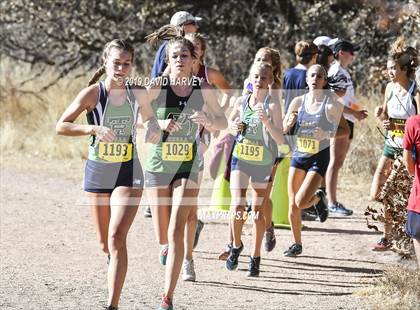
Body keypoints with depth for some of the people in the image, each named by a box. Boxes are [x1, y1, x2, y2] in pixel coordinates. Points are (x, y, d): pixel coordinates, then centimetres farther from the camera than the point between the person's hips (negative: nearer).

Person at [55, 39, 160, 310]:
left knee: (117, 238, -17)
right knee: (105, 243, 13)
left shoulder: (138, 94, -3)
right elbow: (61, 126, -12)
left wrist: (154, 128, -5)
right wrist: (93, 129, -26)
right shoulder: (93, 94, -10)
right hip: (97, 173, 1)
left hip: (128, 173, -1)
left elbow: (149, 117, 18)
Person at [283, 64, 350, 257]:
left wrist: (327, 134, -20)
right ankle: (297, 244, 23)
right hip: (298, 154, 4)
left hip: (319, 156, -4)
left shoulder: (330, 103, -8)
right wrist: (289, 123, -15)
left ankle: (318, 198, 19)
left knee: (301, 202, -16)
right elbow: (282, 129, 8)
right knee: (292, 205, 4)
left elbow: (345, 130, -2)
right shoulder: (298, 102, 1)